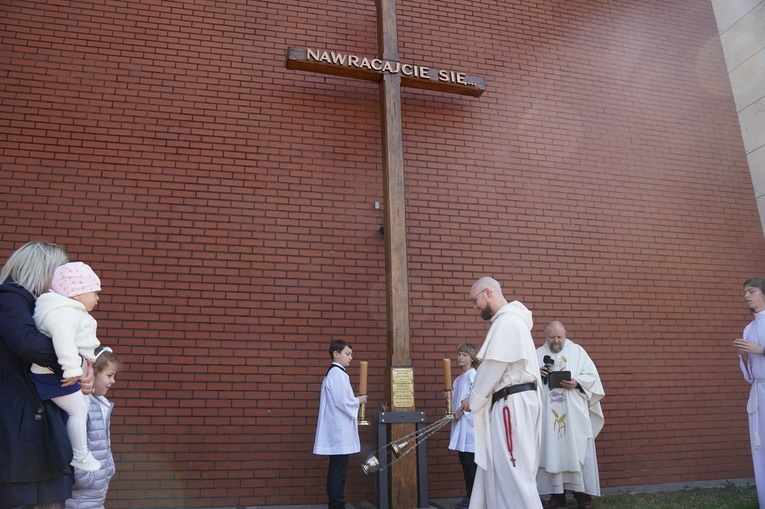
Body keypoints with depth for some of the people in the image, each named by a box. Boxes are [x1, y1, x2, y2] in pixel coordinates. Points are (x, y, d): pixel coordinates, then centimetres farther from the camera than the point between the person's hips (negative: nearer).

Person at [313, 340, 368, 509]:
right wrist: (359, 400, -6)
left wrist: (355, 400, 11)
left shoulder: (334, 373, 17)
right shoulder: (337, 374, -15)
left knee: (336, 470, 14)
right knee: (338, 471, -5)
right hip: (339, 430, -10)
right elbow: (343, 402, -22)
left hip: (338, 429, 10)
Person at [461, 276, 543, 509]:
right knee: (497, 468, 14)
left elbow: (493, 367, -15)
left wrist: (473, 400, -4)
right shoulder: (508, 320, 17)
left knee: (513, 471, -5)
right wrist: (478, 399, 10)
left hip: (513, 402, -10)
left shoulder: (507, 321, -14)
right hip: (510, 401, 10)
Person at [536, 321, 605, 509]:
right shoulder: (537, 354, 9)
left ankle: (583, 494, 10)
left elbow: (592, 376, 2)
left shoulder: (577, 351, 7)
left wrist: (577, 382, -16)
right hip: (548, 414, 1)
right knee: (551, 452, 3)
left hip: (574, 413, -1)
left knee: (578, 451, 1)